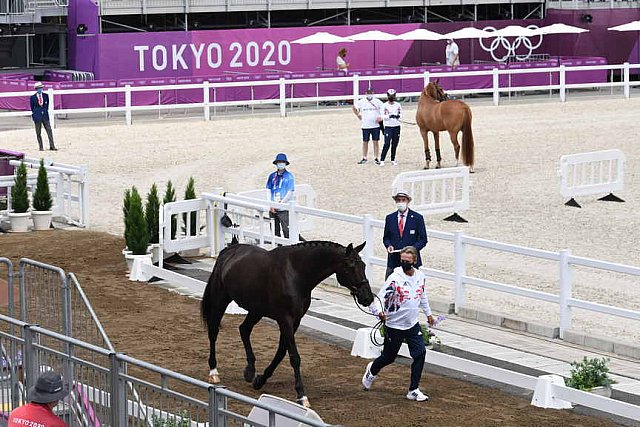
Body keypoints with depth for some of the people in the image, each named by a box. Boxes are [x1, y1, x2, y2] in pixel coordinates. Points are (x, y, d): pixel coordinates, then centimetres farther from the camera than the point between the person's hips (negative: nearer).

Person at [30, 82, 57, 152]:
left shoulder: (46, 96, 4)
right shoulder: (32, 97, -3)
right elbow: (32, 107, 5)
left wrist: (45, 110, 11)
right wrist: (35, 113, 8)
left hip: (45, 115, 2)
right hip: (37, 116, -2)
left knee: (49, 131, -2)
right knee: (38, 133, 3)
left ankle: (52, 146, 1)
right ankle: (41, 147, 10)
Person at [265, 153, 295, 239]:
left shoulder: (289, 176, 0)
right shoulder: (272, 176, 11)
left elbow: (290, 193, -5)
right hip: (272, 209, 4)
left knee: (286, 231, -10)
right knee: (274, 231, 7)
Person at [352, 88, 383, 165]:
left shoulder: (377, 102, 1)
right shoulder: (361, 102, 2)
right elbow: (354, 107, 15)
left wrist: (381, 117, -5)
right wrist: (358, 115, 6)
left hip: (375, 125, 0)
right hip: (365, 126, 1)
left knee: (376, 142, 2)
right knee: (365, 142, 5)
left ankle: (376, 158, 8)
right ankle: (364, 158, 12)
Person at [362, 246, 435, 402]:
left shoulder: (420, 276, -2)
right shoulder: (395, 278, -20)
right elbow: (379, 298, -24)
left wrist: (428, 313, 27)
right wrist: (379, 312, -44)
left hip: (412, 324, 4)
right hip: (394, 326, -4)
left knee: (420, 352, -10)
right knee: (388, 357, 11)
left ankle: (414, 390, -1)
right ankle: (371, 371, 45)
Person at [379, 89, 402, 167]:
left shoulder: (398, 105, 9)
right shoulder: (384, 105, -2)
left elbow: (401, 113, 15)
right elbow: (383, 116, -6)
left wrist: (398, 116, -7)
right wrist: (390, 116, -22)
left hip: (396, 126, 4)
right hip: (388, 127, -4)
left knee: (395, 144, 6)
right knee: (387, 144, -13)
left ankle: (393, 160, 16)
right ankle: (382, 160, -10)